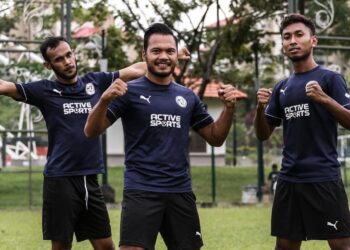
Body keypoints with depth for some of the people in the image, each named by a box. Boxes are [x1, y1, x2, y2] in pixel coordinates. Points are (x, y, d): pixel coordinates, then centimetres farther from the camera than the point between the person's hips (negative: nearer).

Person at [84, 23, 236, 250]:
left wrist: (229, 108, -2)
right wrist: (105, 99, -26)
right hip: (141, 192, -5)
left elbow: (215, 138, 15)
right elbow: (91, 132, -7)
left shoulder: (187, 96, 11)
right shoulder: (131, 92, -2)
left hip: (181, 192, 5)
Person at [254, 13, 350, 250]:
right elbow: (263, 135, 15)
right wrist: (260, 108, -4)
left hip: (324, 178, -6)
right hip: (289, 179, 6)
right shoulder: (281, 88, 14)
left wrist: (324, 99, -24)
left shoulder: (330, 78, -2)